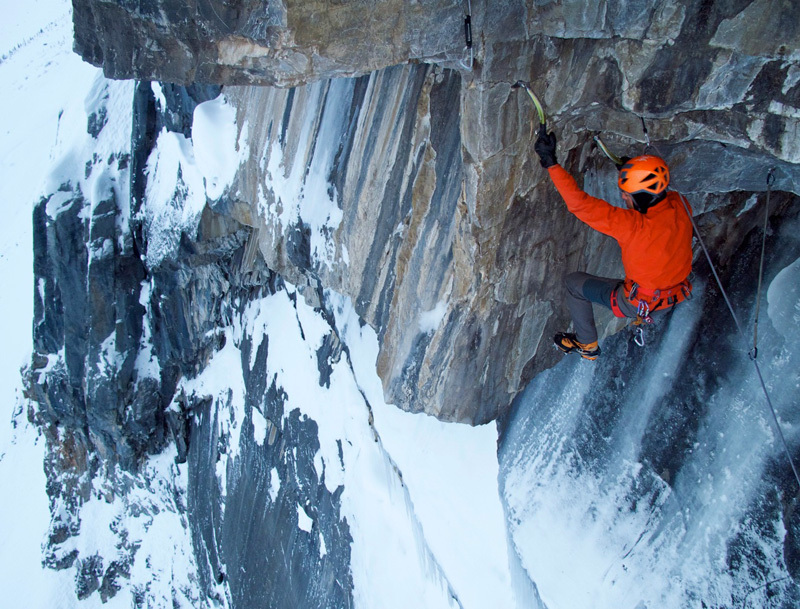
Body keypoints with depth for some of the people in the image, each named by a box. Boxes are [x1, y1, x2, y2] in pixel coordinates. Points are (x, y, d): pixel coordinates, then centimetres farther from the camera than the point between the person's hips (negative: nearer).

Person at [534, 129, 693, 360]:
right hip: (675, 297, 7)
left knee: (574, 282, 8)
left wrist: (551, 163, -35)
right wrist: (631, 174, 6)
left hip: (638, 304, -7)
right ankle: (644, 317, 49)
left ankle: (587, 345, 24)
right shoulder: (680, 206, -15)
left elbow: (581, 204, -36)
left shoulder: (634, 225, -35)